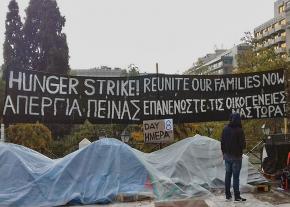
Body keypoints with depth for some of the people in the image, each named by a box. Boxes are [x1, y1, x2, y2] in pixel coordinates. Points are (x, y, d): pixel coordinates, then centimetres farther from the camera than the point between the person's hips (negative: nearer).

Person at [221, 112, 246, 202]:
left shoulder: (225, 129, 2)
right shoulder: (239, 130, -16)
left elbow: (222, 142, 7)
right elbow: (243, 144, -15)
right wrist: (241, 148, 8)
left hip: (227, 155, 5)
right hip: (236, 156, -5)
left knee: (228, 174, 12)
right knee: (235, 176, -2)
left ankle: (228, 194, 17)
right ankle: (237, 196, 1)